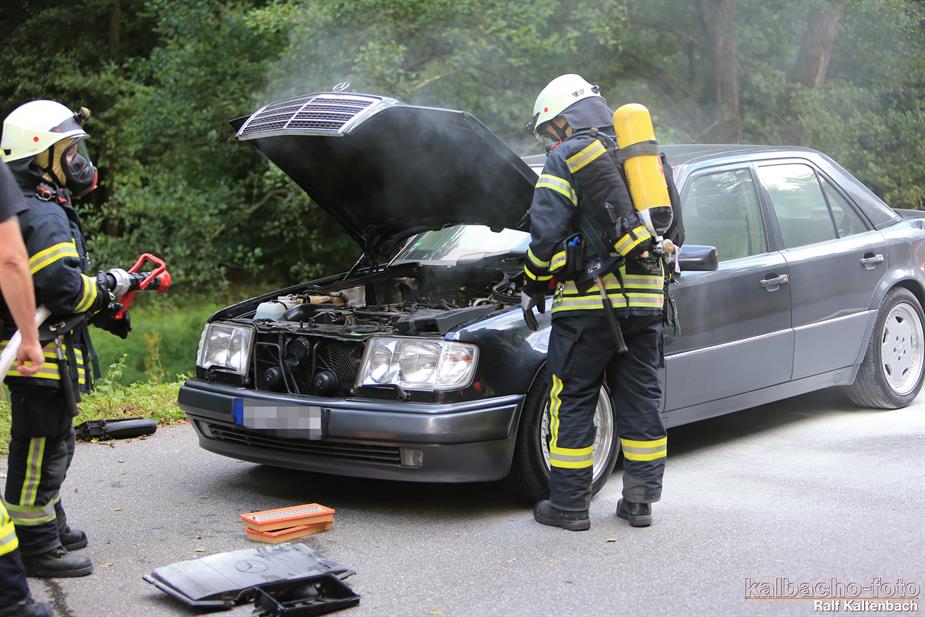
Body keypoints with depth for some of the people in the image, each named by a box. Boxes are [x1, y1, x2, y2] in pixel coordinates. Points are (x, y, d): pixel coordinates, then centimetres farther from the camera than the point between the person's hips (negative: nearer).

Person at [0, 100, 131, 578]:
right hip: (42, 358, -11)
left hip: (40, 354, 11)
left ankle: (49, 525, 36)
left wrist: (99, 311, 15)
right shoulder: (43, 217, -19)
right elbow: (63, 286, -28)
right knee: (41, 448, -3)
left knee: (52, 445, 22)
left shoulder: (41, 211, 17)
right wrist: (108, 288, -12)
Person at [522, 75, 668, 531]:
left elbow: (546, 233, -9)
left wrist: (532, 288, 3)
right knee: (640, 399, 11)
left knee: (573, 400, 3)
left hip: (590, 300, -6)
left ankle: (569, 505, 7)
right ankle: (640, 501, 16)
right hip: (645, 297, 6)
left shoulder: (566, 157, -3)